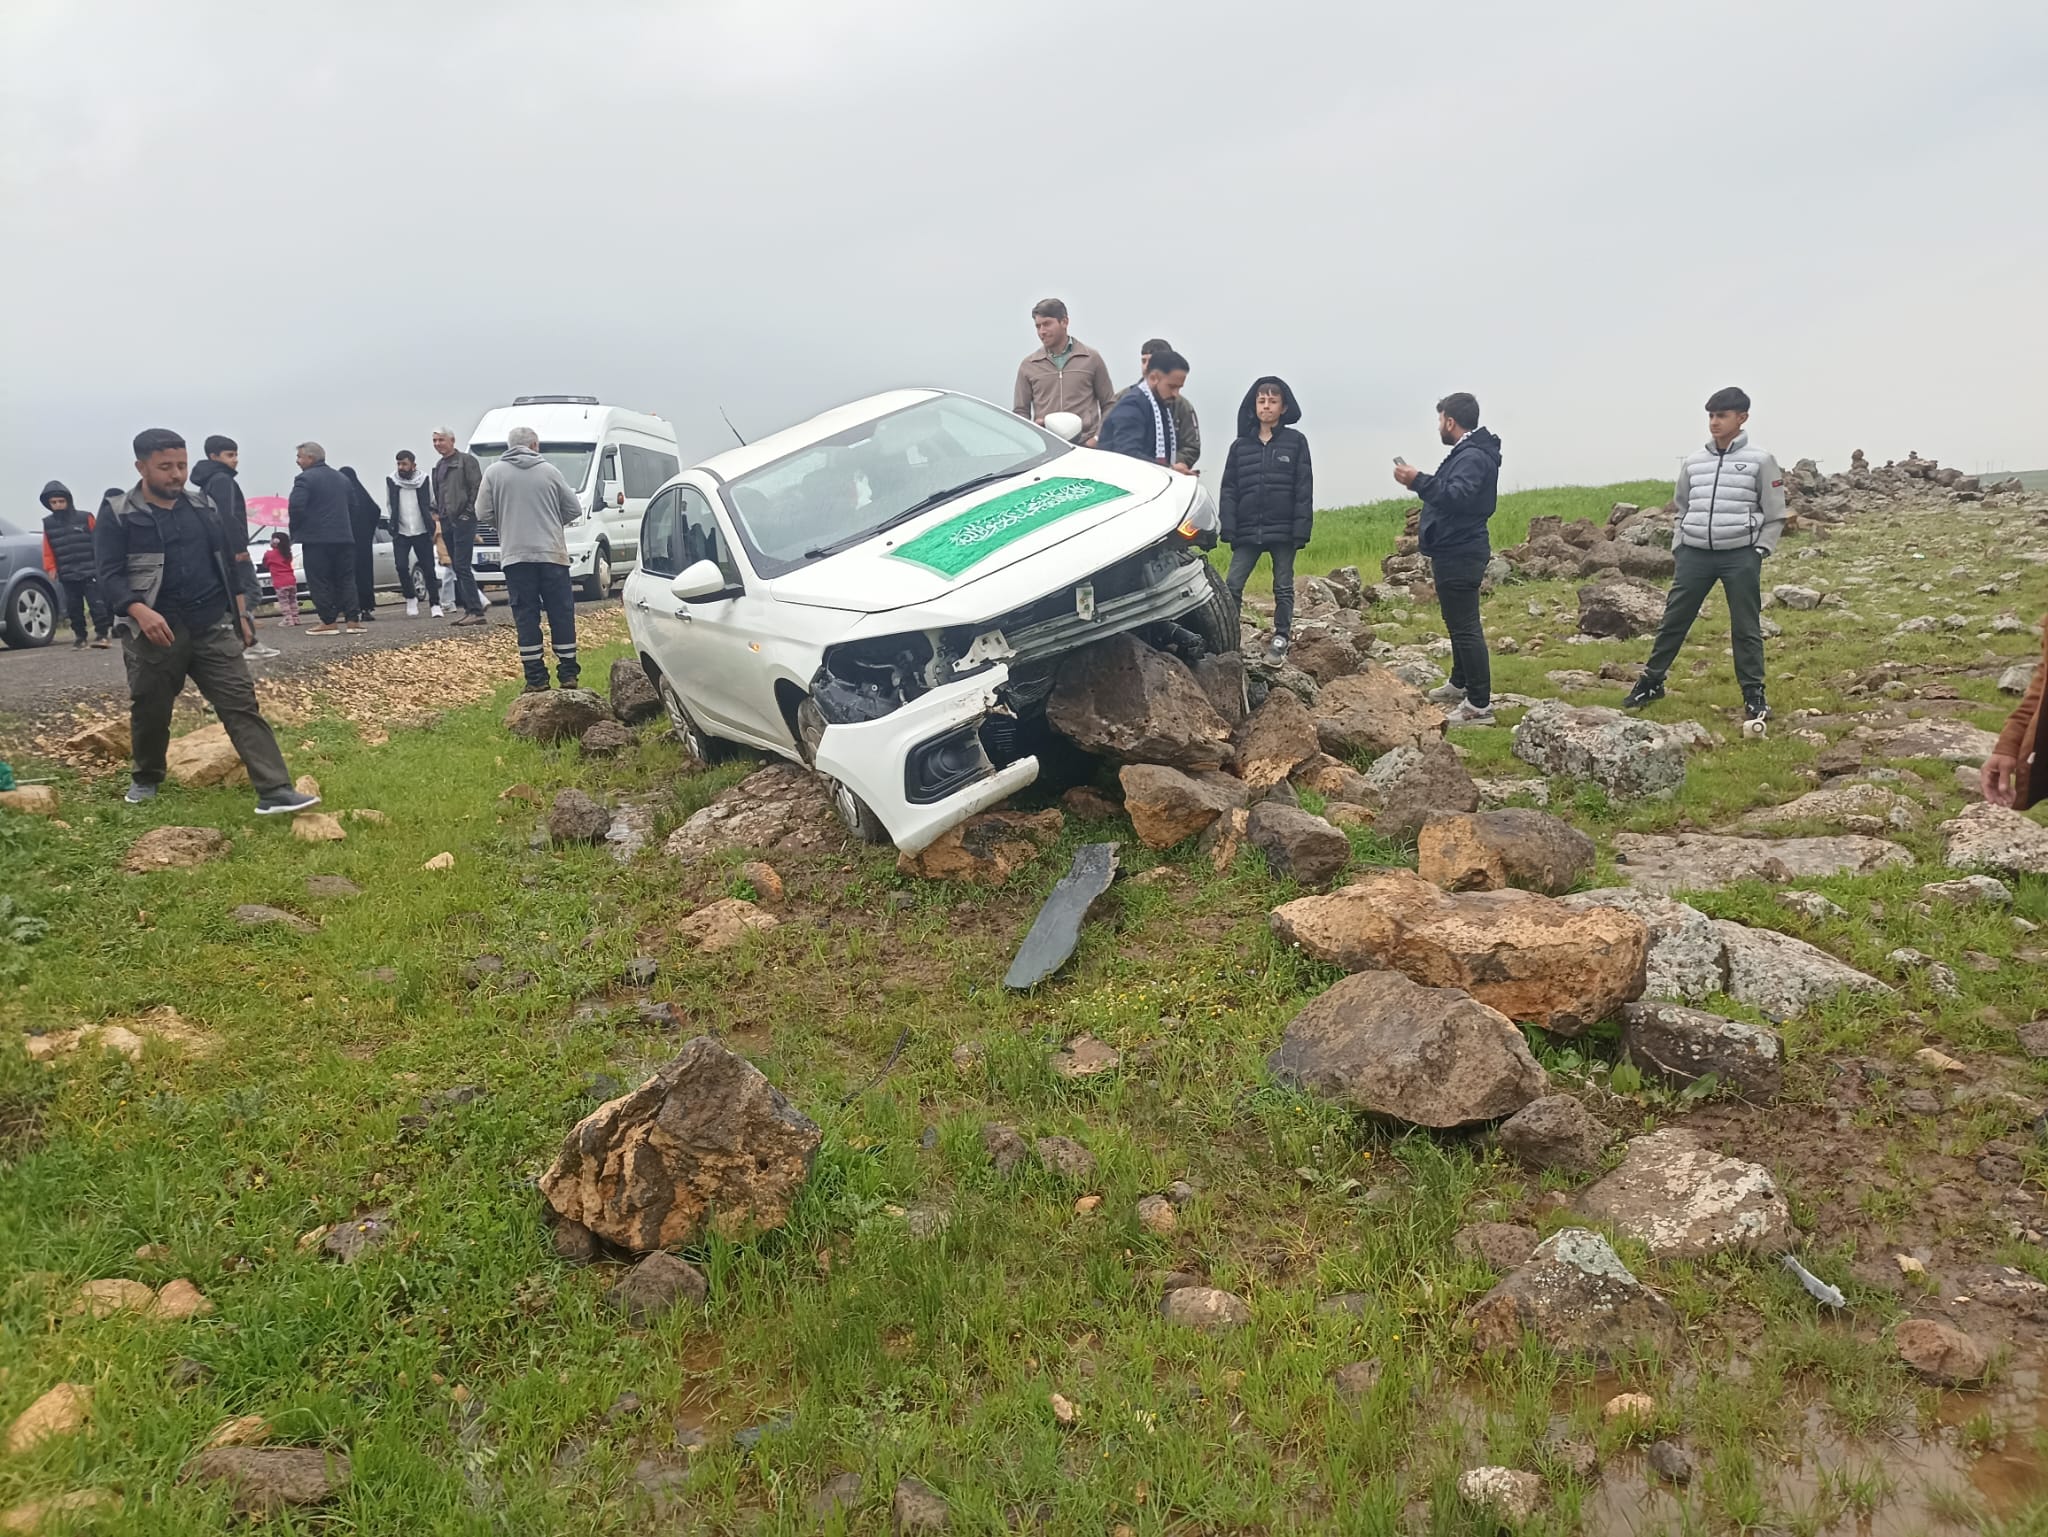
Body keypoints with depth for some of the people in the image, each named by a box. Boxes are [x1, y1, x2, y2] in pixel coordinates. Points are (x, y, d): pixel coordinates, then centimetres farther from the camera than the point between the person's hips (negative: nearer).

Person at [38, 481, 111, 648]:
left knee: (96, 603, -9)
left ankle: (101, 633, -4)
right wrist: (50, 567, 4)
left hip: (90, 571, -4)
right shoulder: (48, 524, 9)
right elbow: (48, 549, 10)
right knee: (73, 607, 8)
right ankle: (79, 635, 18)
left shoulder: (85, 518, -1)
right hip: (67, 575, 4)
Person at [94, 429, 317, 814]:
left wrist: (241, 614, 12)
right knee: (150, 711, 11)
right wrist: (141, 612, -25)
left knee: (242, 706, -7)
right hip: (156, 631, -2)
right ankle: (146, 778, 38)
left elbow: (228, 561, 16)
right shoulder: (118, 516, -2)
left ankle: (275, 792, -15)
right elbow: (111, 575, -8)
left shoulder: (203, 506, 10)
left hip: (213, 627, 2)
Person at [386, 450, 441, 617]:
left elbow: (432, 504, 8)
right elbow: (389, 505, 11)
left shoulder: (424, 480, 0)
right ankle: (410, 598, 11)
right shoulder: (391, 481, 1)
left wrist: (432, 527, 2)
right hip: (400, 533, 1)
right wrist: (394, 524, 6)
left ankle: (434, 604, 7)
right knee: (401, 566, -10)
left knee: (428, 569, -1)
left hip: (422, 532, -1)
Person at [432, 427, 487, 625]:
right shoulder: (438, 466, 19)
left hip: (463, 520, -8)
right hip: (446, 521, 8)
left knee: (462, 566, -14)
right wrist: (437, 511, 13)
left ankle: (476, 611, -13)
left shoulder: (466, 460, -5)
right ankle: (469, 609, 10)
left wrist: (469, 511, -14)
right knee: (457, 568, 7)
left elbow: (477, 487, -11)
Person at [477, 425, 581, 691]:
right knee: (561, 614, 7)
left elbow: (482, 513, 2)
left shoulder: (494, 473, 3)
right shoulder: (549, 471, 3)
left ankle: (536, 678, 2)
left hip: (516, 555, 0)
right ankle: (568, 674, 9)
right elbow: (573, 509, 7)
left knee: (526, 616, 3)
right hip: (552, 554, 0)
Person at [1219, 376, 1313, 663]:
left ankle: (1281, 640, 16)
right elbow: (1229, 489, 7)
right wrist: (1228, 529, -3)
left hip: (1283, 531, -2)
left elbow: (1303, 490, -2)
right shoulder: (1240, 445, 9)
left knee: (1283, 588, 7)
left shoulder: (1296, 442, 2)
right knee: (1232, 586, -5)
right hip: (1248, 532, 2)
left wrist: (1301, 530, -9)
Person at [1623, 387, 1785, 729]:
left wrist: (1759, 552, -5)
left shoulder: (1759, 461, -2)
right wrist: (1678, 547, 9)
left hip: (1740, 556, -3)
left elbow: (1774, 515, 2)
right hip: (1695, 554, 3)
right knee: (1673, 621, 7)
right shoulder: (1693, 461, 8)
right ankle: (1651, 682, 20)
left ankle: (1754, 697, 10)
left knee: (1746, 628, 2)